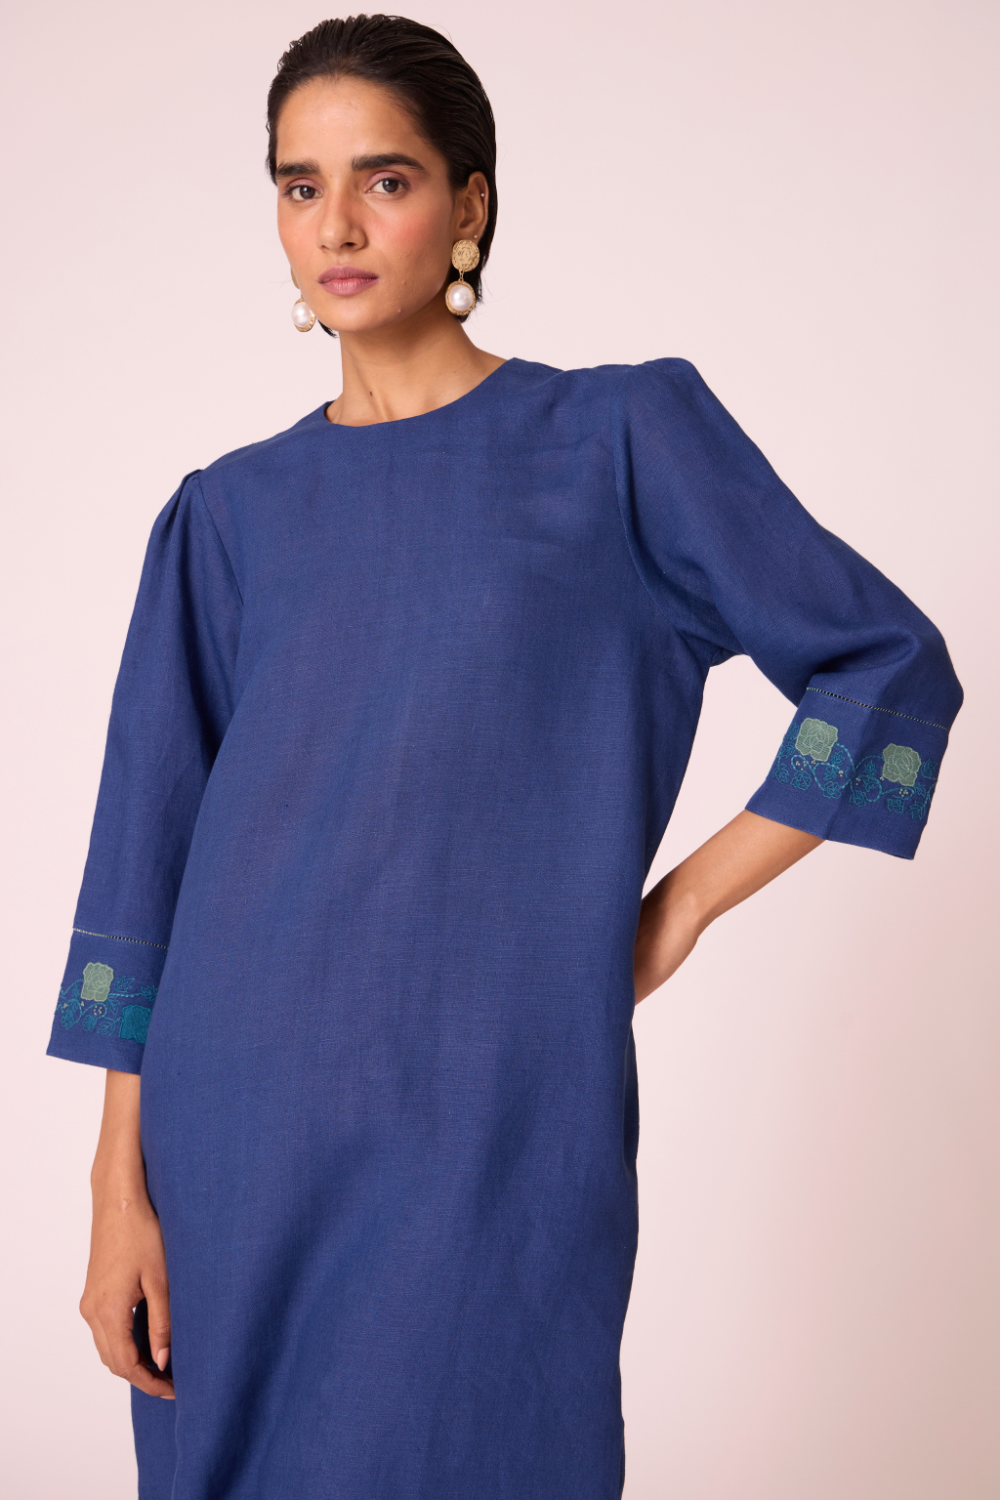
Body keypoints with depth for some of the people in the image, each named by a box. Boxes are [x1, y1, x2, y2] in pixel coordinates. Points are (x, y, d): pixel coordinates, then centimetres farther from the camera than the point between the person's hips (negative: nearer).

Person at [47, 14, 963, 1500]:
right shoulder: (232, 516, 8)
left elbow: (890, 666, 2)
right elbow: (148, 856, 6)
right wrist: (123, 1188, 1)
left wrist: (679, 907, -3)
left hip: (493, 1121, -3)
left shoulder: (623, 436, 1)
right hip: (240, 1121, 3)